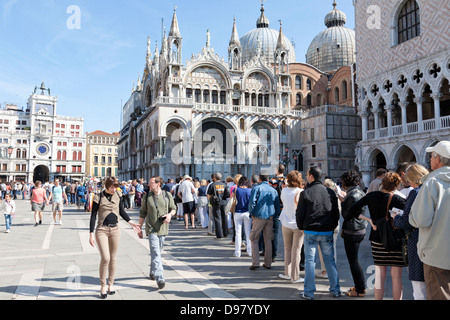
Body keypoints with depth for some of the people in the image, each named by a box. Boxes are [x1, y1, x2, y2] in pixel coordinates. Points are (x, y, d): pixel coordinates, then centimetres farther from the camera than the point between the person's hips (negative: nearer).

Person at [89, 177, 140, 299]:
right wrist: (91, 233, -8)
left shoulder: (118, 195, 3)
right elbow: (93, 215, -5)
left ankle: (111, 284, 24)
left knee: (113, 258, 9)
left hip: (115, 229, 4)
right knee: (105, 258, -11)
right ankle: (103, 286, 8)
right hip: (102, 230, -3)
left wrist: (130, 222, 5)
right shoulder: (99, 197, -7)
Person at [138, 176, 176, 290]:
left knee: (157, 252, 16)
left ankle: (152, 272, 38)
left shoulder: (167, 195, 2)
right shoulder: (146, 197, 2)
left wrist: (170, 214, -11)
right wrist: (139, 228, 8)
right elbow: (142, 213, 8)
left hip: (163, 228, 2)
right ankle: (160, 279, -17)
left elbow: (173, 208, 12)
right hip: (151, 229, -2)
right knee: (156, 254, -12)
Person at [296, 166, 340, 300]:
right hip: (327, 232, 3)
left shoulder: (305, 193, -8)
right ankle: (335, 290, 20)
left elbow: (300, 214, -6)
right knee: (330, 260, 12)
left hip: (311, 232, -3)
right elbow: (336, 213, 9)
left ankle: (309, 292, 8)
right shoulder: (330, 192, 4)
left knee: (310, 260, 3)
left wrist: (301, 227, 11)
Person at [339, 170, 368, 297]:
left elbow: (346, 215, -18)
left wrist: (342, 201, -6)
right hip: (360, 230, 10)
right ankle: (360, 285, 29)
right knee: (354, 259, 19)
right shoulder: (360, 192, 9)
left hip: (352, 232, -10)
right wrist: (344, 200, 11)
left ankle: (360, 290, 9)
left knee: (353, 260, 1)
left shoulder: (352, 195, -20)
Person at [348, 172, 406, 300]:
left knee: (379, 274, 11)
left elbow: (353, 210, -2)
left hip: (377, 239, 3)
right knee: (396, 275, 7)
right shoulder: (398, 199, -11)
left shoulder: (372, 196, -2)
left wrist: (369, 220, 1)